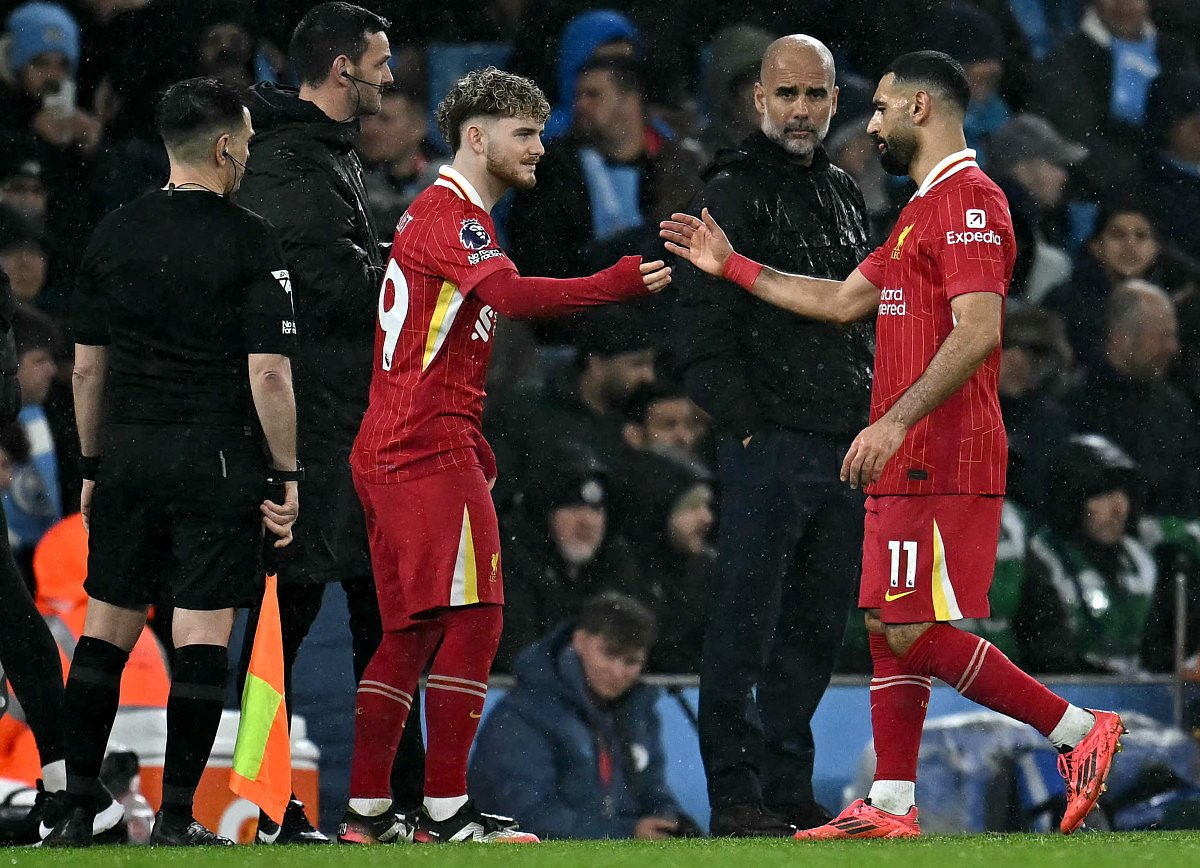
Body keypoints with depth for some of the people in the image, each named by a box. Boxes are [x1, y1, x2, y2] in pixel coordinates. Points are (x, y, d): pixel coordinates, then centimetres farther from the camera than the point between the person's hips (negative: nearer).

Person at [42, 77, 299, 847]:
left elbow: (87, 366, 10)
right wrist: (287, 476, -5)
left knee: (107, 627, 9)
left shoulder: (114, 235, 7)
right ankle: (176, 818, -3)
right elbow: (268, 374, -12)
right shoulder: (248, 241, -8)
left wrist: (93, 465, 19)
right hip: (216, 458, -4)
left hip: (128, 456, 4)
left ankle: (80, 808, 9)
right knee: (202, 633, -2)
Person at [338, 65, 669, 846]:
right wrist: (621, 283, -31)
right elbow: (512, 295, -29)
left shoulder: (445, 216, 22)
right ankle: (446, 811, -11)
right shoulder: (450, 218, -11)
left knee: (412, 629, 10)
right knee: (471, 619, -10)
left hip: (391, 450, 10)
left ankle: (366, 810, 10)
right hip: (432, 450, -10)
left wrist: (471, 445, 19)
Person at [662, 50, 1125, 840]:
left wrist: (896, 421, -27)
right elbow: (843, 301, 28)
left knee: (921, 634, -13)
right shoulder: (924, 210, 21)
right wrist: (730, 265, 30)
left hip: (942, 463, -10)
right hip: (909, 464, 10)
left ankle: (1078, 731, -7)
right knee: (890, 628, 9)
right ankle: (891, 808, 11)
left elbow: (978, 332, -22)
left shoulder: (969, 200, -12)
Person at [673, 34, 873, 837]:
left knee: (816, 630, 9)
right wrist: (748, 430, -16)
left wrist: (871, 427, 15)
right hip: (769, 446, -7)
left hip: (845, 452, 7)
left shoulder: (845, 197, 18)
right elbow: (703, 332, -10)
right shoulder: (733, 194, -4)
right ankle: (736, 793, -4)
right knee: (746, 625, -6)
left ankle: (789, 787, 15)